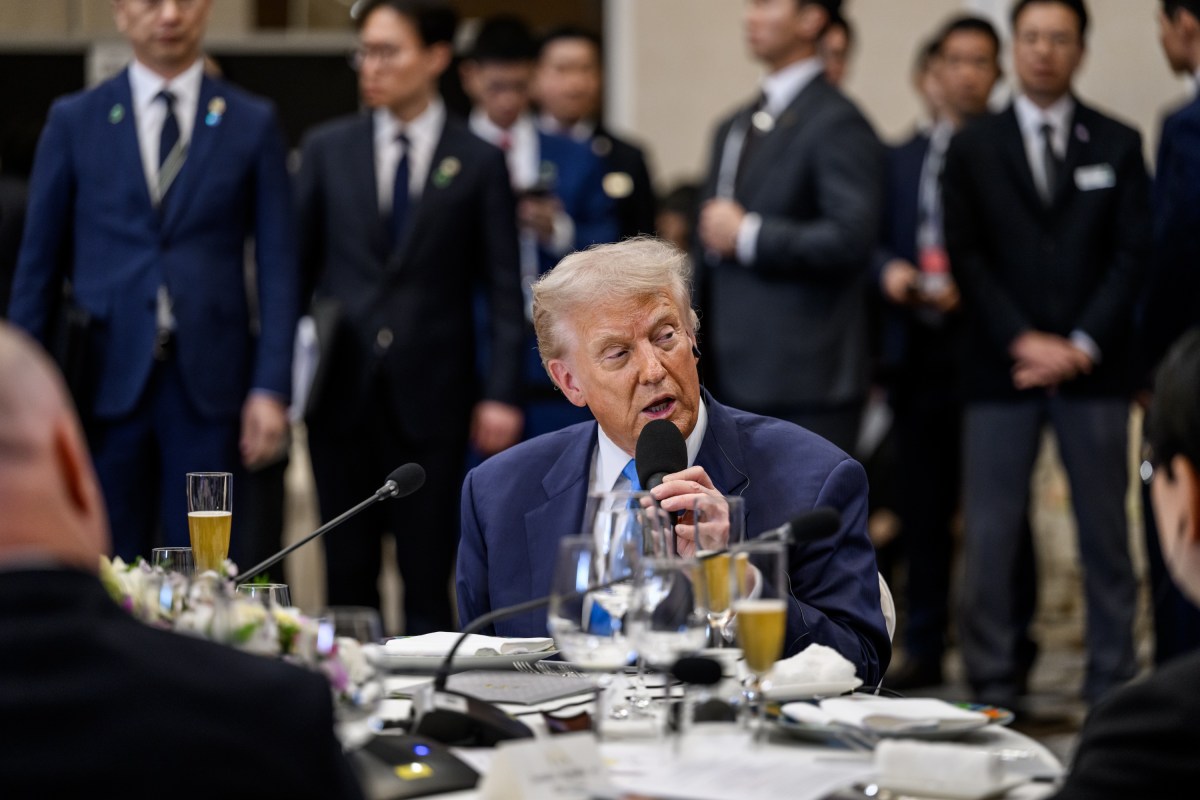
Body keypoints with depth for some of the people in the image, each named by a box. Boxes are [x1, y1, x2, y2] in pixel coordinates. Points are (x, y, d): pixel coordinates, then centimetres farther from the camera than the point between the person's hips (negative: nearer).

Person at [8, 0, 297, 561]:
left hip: (210, 384, 0)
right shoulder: (74, 122, 7)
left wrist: (270, 388, -5)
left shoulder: (252, 125, 7)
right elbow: (38, 264, 7)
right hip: (107, 382, 0)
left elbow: (277, 267, 4)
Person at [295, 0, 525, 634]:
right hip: (342, 387, 2)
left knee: (427, 575, 0)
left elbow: (502, 288, 2)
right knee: (348, 571, 5)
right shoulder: (327, 149, 8)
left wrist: (501, 393, -6)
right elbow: (297, 261, 9)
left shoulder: (479, 163, 3)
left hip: (431, 392, -2)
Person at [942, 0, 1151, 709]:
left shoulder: (1118, 145, 9)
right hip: (1001, 370, 0)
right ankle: (995, 688, 2)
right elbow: (967, 257, 3)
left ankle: (1112, 687, 6)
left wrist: (1081, 345, -8)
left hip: (1093, 368, 0)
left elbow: (1132, 254, 3)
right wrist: (1022, 341, -9)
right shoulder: (973, 150, 9)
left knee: (1106, 534, 1)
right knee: (991, 536, -3)